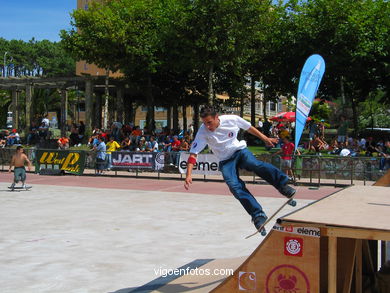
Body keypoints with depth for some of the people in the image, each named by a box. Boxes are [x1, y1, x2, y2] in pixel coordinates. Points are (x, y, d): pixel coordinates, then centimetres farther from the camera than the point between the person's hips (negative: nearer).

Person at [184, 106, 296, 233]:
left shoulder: (232, 119, -13)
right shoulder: (203, 132, -17)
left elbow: (249, 128, 6)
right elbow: (193, 154, -17)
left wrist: (265, 138, 15)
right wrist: (189, 175, -28)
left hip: (240, 150, 0)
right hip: (225, 161, 0)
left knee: (255, 164, -33)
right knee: (234, 186, -24)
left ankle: (283, 185, -33)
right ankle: (258, 215, -23)